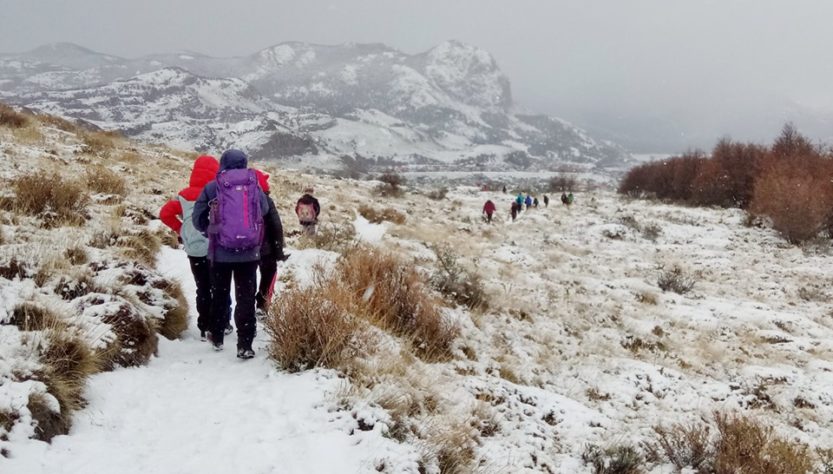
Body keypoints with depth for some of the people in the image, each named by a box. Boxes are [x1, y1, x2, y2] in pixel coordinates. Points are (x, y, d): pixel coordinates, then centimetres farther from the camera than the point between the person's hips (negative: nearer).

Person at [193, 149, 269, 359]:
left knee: (219, 295, 18)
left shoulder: (212, 188, -3)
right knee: (246, 298, 5)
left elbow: (198, 219, 1)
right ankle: (245, 345, 1)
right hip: (249, 253, 0)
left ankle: (217, 338, 31)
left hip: (220, 253, 0)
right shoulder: (255, 186, 0)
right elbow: (264, 211, 11)